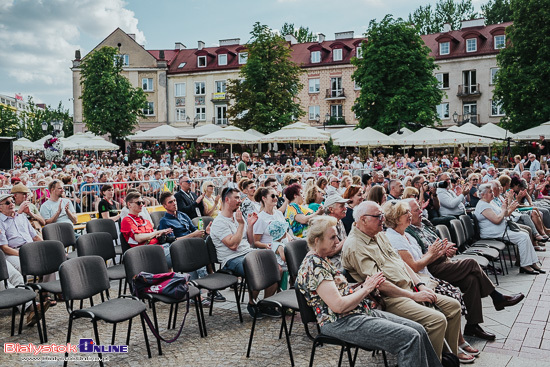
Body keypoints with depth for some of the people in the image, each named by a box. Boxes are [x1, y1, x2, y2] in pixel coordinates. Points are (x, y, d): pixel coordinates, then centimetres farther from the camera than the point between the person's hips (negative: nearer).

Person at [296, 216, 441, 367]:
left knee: (419, 330, 2)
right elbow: (338, 306, -21)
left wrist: (365, 285, 1)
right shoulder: (313, 265, -15)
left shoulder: (322, 261, 17)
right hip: (340, 322, -10)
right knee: (409, 338, -19)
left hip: (363, 312, 10)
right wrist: (366, 289, -9)